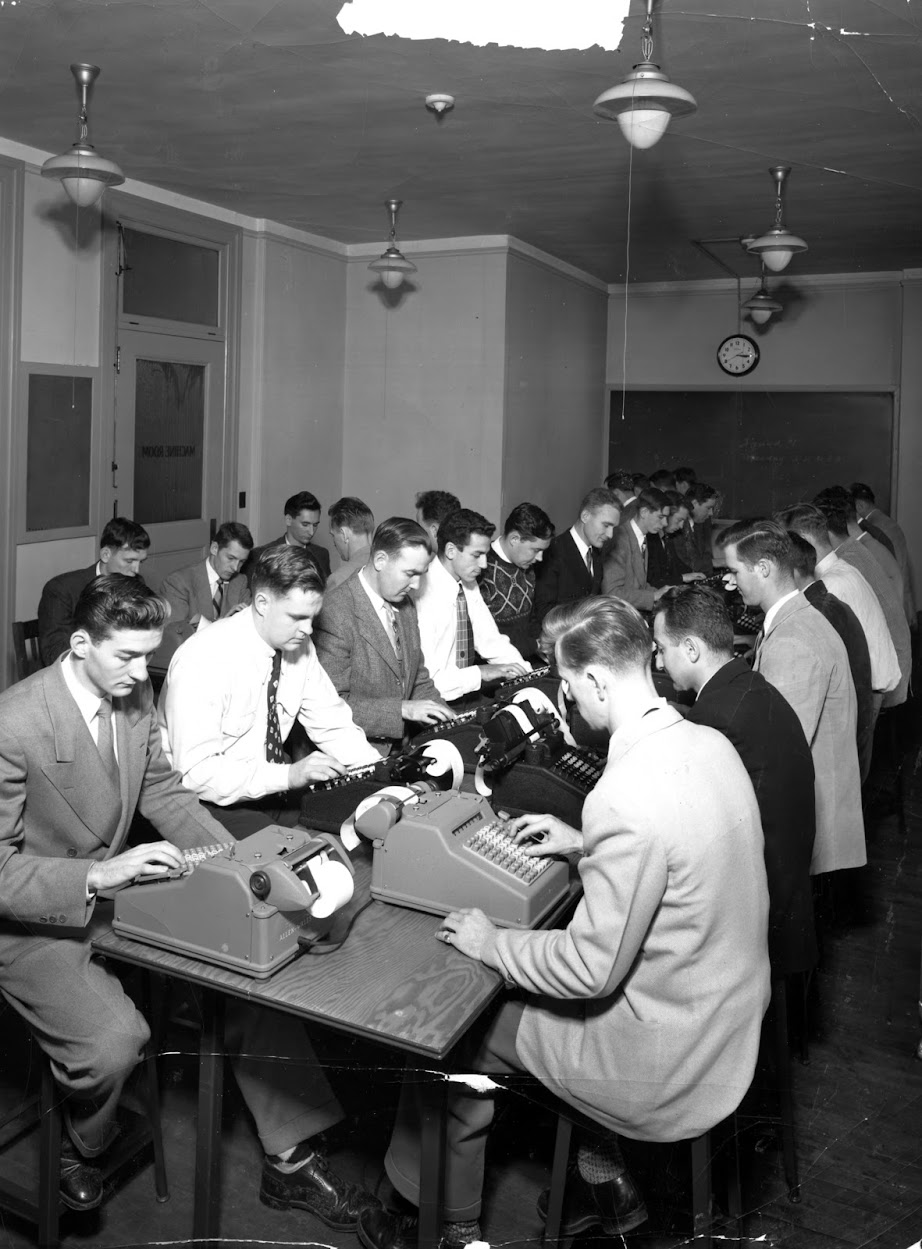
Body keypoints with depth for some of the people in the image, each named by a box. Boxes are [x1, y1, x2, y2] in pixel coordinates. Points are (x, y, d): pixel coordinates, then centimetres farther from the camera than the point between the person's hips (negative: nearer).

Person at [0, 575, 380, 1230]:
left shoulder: (136, 696, -3)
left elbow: (163, 790, 9)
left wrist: (234, 859, -6)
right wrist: (98, 877, -37)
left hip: (115, 887, 7)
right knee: (116, 1039, -28)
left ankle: (291, 1158, 5)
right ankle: (81, 1154, 10)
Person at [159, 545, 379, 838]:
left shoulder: (299, 645, -3)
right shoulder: (203, 660, -23)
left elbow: (331, 723, 5)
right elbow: (196, 773, -26)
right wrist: (288, 775, -33)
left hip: (273, 791, 7)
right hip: (211, 803, -6)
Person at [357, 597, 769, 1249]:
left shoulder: (627, 798, -31)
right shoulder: (709, 743, -4)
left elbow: (591, 968, -25)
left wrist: (492, 943, -11)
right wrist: (585, 844, 11)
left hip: (666, 1059, -8)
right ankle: (605, 1178, 36)